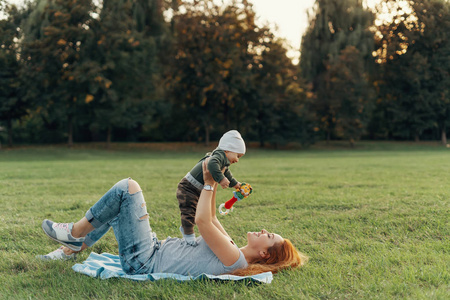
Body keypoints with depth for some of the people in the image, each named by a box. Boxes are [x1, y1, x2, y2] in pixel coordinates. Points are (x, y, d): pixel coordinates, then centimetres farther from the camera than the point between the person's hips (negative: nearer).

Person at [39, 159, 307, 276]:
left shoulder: (235, 259, -19)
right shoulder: (232, 248, 9)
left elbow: (203, 222, -23)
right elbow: (211, 219, 21)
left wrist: (209, 184, -14)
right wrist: (215, 184, 12)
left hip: (142, 261, -10)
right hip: (157, 249, 10)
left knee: (128, 187, -14)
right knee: (116, 207, 20)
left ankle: (75, 233, -1)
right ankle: (77, 245, 23)